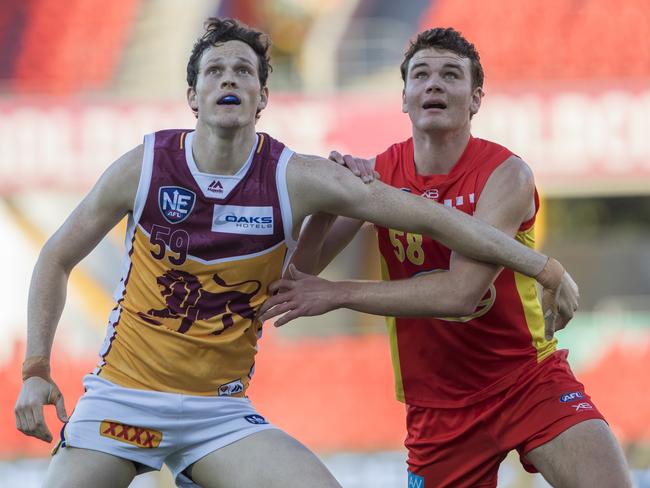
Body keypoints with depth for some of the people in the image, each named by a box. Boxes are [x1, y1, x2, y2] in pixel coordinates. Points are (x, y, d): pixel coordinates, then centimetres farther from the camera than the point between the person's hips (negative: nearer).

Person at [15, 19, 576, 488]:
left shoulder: (297, 180, -8)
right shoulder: (144, 168, -7)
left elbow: (430, 216, -5)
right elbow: (56, 260, 6)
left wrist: (542, 267, -5)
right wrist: (35, 371, -3)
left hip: (219, 411, 0)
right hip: (122, 397, 0)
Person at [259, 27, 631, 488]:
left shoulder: (506, 174, -14)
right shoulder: (380, 174, -2)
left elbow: (460, 293, -26)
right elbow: (300, 274, -5)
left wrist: (338, 294, -25)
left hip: (528, 379, -3)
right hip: (437, 405, 3)